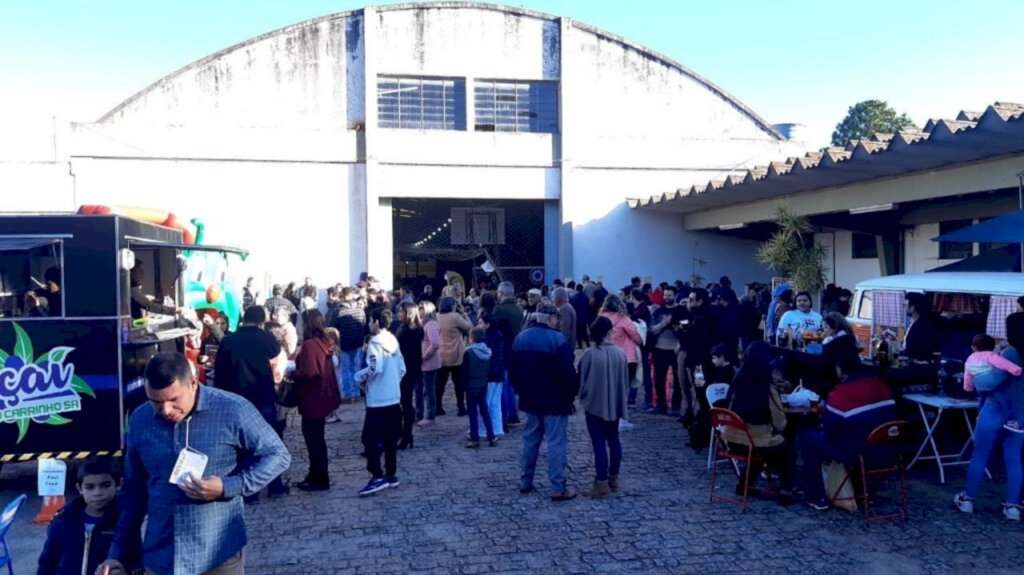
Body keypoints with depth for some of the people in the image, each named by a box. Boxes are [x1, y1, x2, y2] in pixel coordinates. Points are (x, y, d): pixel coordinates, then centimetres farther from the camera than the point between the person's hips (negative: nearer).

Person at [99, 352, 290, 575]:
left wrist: (228, 487, -19)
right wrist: (118, 552, 11)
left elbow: (277, 456, -6)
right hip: (161, 557, 4)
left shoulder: (232, 411, -13)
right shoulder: (140, 421, 0)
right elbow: (134, 492, 11)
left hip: (219, 554, -3)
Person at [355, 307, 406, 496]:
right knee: (390, 439, 13)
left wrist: (359, 376, -8)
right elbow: (402, 369, 12)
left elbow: (374, 368, -25)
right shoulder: (393, 341, 10)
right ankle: (391, 475, 18)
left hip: (378, 400, -8)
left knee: (371, 439, -2)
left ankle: (377, 477, -5)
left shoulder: (375, 342, -13)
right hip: (393, 398, 8)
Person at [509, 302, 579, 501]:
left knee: (530, 440, 16)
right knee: (556, 443, -2)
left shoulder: (521, 337, 6)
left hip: (530, 399, 6)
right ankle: (558, 488, 0)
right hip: (555, 401, -6)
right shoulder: (558, 340, -16)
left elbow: (512, 370, 11)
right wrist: (573, 393, -2)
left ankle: (525, 482, 22)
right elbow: (567, 373, -18)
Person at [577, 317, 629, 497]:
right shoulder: (620, 353, -5)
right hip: (615, 404, 5)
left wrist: (583, 397, 11)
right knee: (613, 440, 17)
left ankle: (602, 483, 4)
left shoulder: (589, 354, -18)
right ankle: (613, 478, 26)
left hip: (595, 404, -5)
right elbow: (626, 381, 4)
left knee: (599, 443, 0)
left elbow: (582, 380, -8)